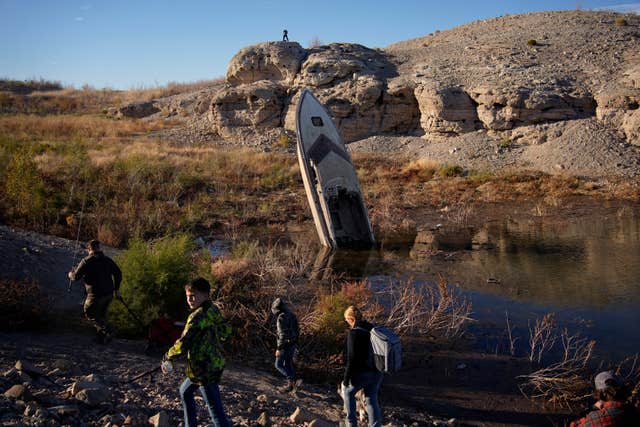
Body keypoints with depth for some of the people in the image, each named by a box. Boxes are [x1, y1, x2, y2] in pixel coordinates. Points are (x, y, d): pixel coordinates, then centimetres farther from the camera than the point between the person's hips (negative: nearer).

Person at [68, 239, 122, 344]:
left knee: (90, 314, 9)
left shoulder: (86, 261, -10)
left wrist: (70, 274, 16)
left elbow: (76, 276, -8)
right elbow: (118, 274, 9)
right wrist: (117, 289, 19)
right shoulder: (107, 260, 7)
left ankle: (107, 331, -8)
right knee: (101, 315, 20)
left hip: (96, 295, -6)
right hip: (109, 293, 6)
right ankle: (101, 338, 20)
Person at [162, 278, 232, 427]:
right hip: (215, 363, 10)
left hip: (205, 369, -10)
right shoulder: (213, 310, 5)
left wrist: (167, 358, -11)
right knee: (185, 392, 29)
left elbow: (184, 342, -24)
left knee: (216, 410, -10)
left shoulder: (198, 316, -20)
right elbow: (226, 330, 18)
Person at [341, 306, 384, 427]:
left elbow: (352, 358, -19)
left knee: (348, 392, 18)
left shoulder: (354, 332, -17)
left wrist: (346, 378, -13)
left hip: (361, 373, -6)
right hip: (376, 373, 6)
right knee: (372, 399, 14)